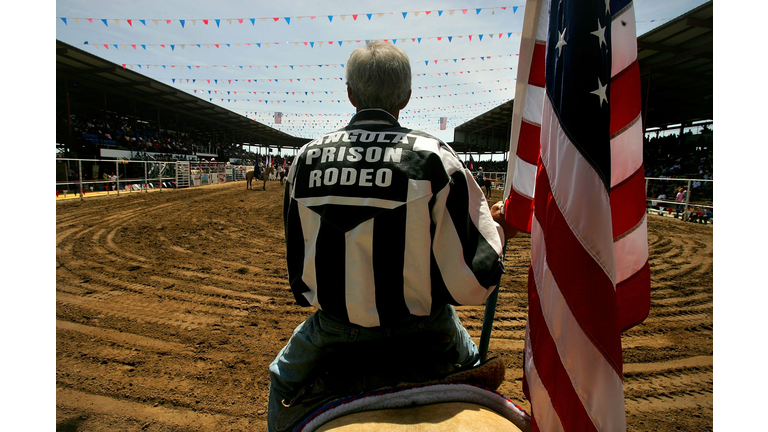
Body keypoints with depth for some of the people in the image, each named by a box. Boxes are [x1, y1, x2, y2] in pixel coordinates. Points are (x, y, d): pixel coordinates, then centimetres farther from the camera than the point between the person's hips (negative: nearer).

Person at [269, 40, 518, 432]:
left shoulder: (306, 158, -7)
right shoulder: (434, 157, -17)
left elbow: (297, 271, 2)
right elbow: (475, 277, -18)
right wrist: (499, 230, 2)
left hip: (334, 323, 2)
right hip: (421, 331, -1)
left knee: (284, 376, 35)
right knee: (473, 370, 32)